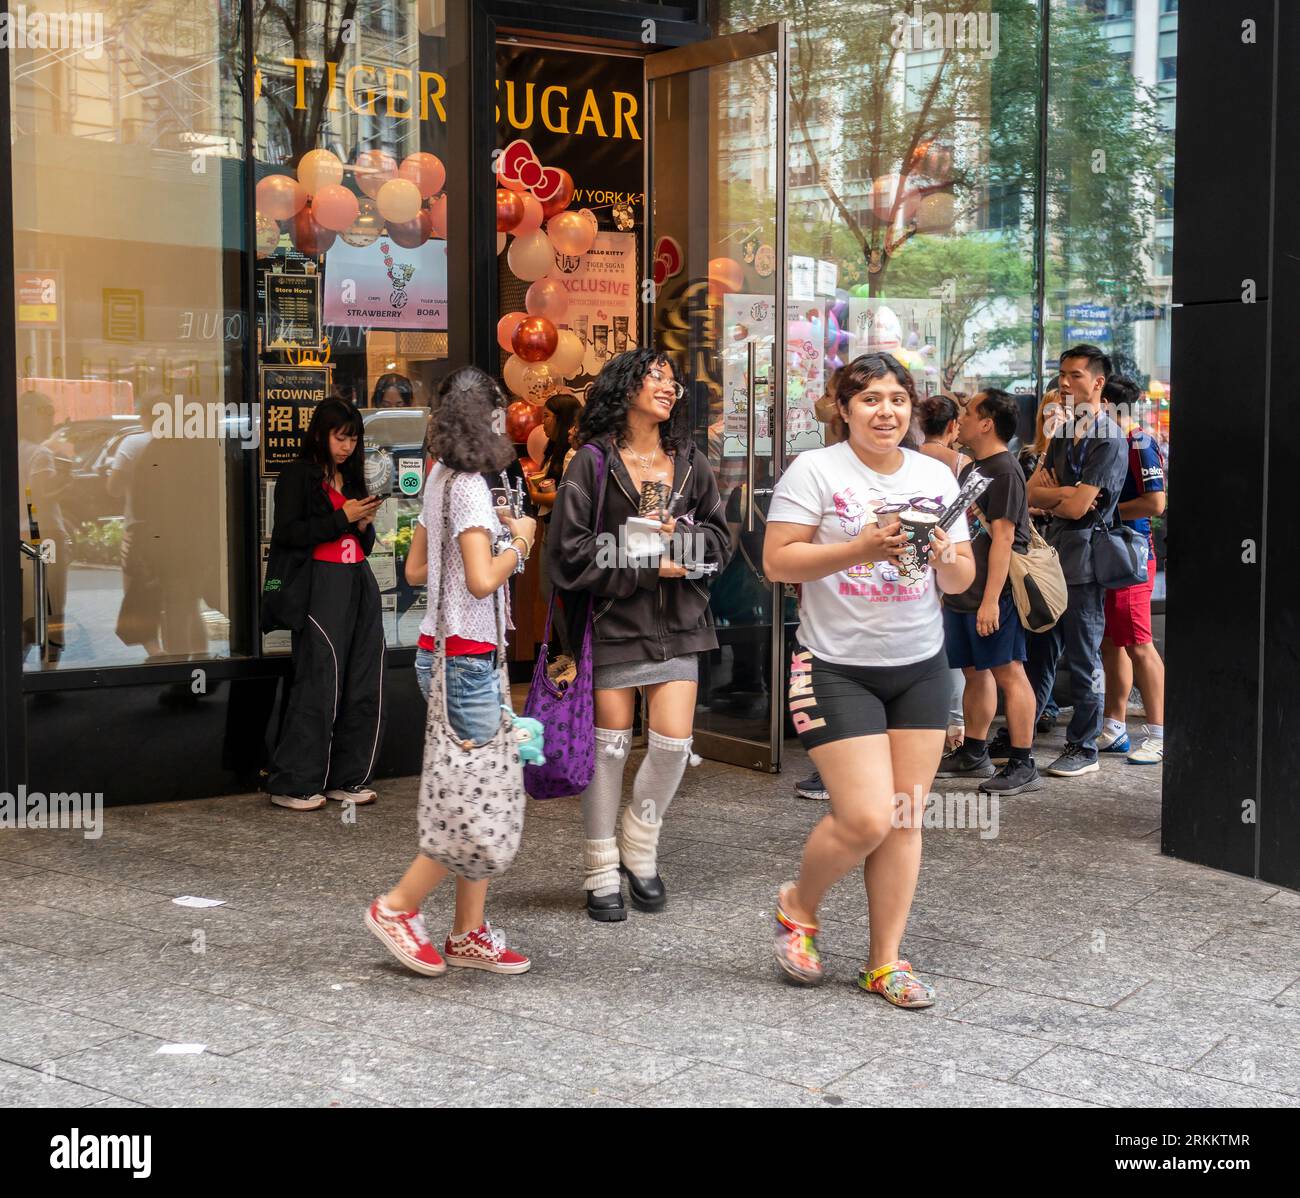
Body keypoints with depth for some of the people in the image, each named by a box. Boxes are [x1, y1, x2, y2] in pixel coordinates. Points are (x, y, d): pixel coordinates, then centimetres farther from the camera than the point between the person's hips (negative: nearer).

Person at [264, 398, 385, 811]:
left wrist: (366, 523, 2)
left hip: (358, 584, 7)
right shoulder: (298, 476, -1)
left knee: (363, 687, 5)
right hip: (320, 586, -7)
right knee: (319, 685, -7)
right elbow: (286, 535, -11)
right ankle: (292, 785, 0)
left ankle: (347, 779, 14)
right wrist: (342, 518, -12)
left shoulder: (351, 478, 19)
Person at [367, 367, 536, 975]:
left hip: (446, 653, 9)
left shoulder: (441, 479, 12)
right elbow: (482, 580, -23)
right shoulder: (468, 484, -15)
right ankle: (397, 907, 4)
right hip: (466, 658, -9)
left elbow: (415, 569, 17)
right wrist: (519, 541, -6)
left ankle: (469, 934, 15)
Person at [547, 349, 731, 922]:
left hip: (677, 622, 4)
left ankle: (639, 847, 22)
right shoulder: (592, 463, -5)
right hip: (613, 622, -4)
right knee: (609, 746, 3)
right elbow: (572, 552, -9)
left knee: (673, 742, -3)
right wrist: (647, 569, -12)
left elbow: (719, 540, 12)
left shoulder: (690, 462, 10)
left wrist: (681, 535, -9)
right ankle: (601, 873, 16)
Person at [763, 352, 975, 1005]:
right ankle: (798, 905, 19)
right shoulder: (815, 470, -6)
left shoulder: (937, 475, 9)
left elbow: (962, 580, 13)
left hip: (921, 669, 5)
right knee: (866, 818, -10)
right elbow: (777, 561, -12)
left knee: (904, 820, 5)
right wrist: (861, 549, -21)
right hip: (837, 668, -5)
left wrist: (944, 557, -10)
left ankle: (885, 961, 17)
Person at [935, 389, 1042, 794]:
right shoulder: (970, 469, 18)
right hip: (961, 594, 10)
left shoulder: (1004, 471, -12)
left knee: (1008, 673, -7)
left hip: (992, 596, -10)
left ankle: (1023, 765, -5)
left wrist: (991, 600, -23)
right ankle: (974, 754, 24)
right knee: (975, 672, 15)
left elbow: (1003, 537, -19)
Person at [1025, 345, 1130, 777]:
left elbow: (1076, 507, -17)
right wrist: (1067, 493, -11)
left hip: (1084, 562, -8)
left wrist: (1050, 498, 2)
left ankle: (1083, 748, 10)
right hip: (1051, 556, 8)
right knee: (1039, 651, 11)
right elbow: (1032, 493, 7)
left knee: (1083, 660, 1)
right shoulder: (1064, 435, 16)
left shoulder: (1109, 441, -11)